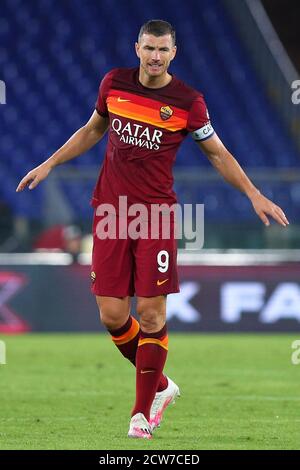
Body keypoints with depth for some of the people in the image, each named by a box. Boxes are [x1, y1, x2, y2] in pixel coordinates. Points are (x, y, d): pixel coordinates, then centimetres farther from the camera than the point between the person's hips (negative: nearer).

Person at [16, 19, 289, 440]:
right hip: (111, 210, 3)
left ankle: (143, 412, 6)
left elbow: (217, 153, 5)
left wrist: (254, 195, -3)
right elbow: (93, 129, 22)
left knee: (151, 312, -7)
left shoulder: (188, 101, -5)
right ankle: (159, 386, 21)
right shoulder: (114, 83, 4)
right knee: (112, 314, -2)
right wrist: (49, 164, 22)